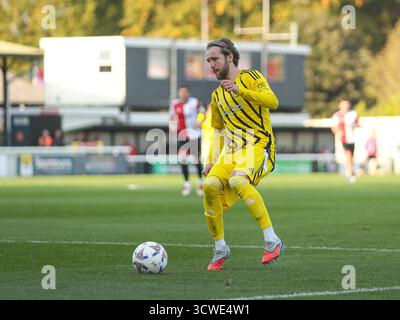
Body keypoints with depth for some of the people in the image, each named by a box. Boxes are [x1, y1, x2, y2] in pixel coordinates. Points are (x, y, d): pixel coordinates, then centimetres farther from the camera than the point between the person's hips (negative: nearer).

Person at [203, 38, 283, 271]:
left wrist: (241, 91, -26)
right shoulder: (217, 96, 21)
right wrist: (212, 160, 18)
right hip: (231, 151, 6)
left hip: (258, 146, -6)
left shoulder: (251, 77, 1)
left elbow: (273, 102, -15)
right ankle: (220, 249, -7)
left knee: (237, 180, -35)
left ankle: (272, 241, -31)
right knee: (210, 185, -22)